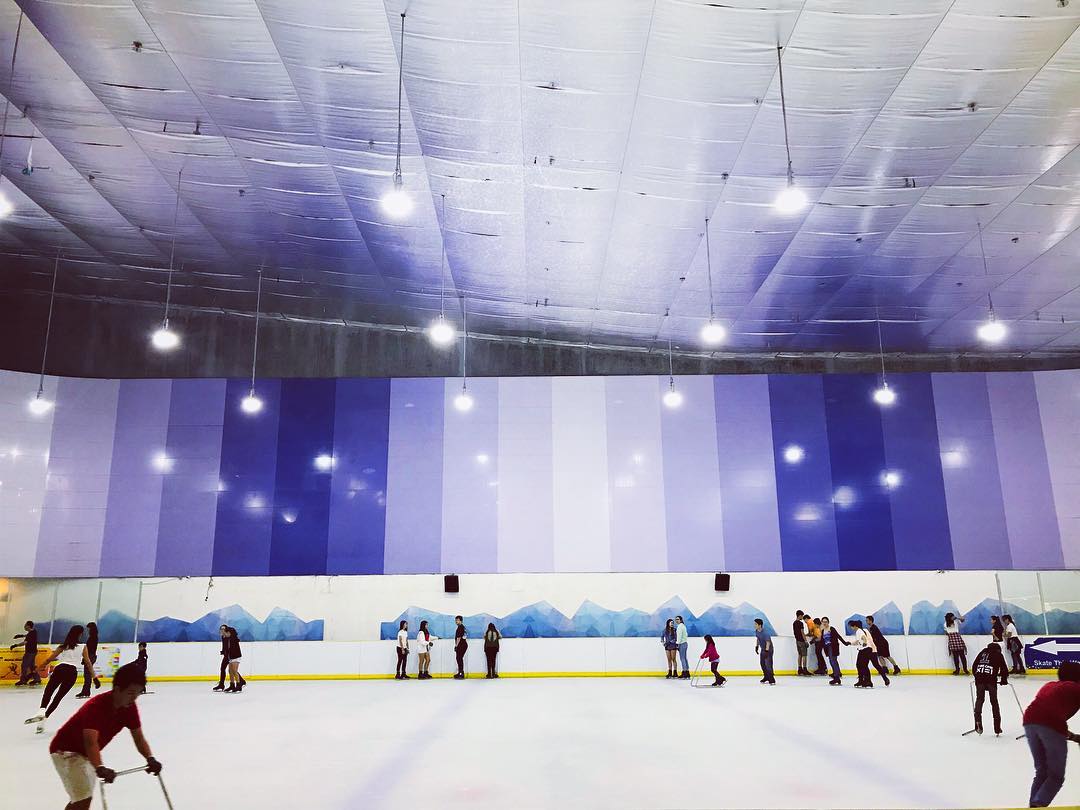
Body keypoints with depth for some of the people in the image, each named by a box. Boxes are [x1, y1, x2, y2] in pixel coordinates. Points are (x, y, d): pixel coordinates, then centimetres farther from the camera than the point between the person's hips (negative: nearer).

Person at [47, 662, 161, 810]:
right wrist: (100, 768, -62)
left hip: (86, 753, 8)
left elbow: (139, 738, -11)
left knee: (81, 798, 22)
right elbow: (91, 742, -47)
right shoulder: (95, 707, -35)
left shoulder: (129, 707, -13)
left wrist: (150, 758, -28)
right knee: (84, 798, -16)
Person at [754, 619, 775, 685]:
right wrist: (756, 646, 14)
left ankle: (772, 680, -6)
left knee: (768, 665, -13)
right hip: (762, 649, 9)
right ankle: (766, 677, 32)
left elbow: (768, 642, -32)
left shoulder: (765, 633, -29)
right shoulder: (756, 631, -3)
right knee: (762, 663, 15)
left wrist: (766, 651, -37)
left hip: (768, 650, -9)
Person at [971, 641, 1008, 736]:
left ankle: (978, 721, -9)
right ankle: (997, 728, 13)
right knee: (994, 701, 10)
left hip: (979, 678, 2)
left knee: (979, 699, 10)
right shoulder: (998, 654, 15)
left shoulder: (982, 652, 23)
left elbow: (974, 665, 20)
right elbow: (1003, 668, 8)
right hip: (991, 679, -2)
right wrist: (1004, 679, 21)